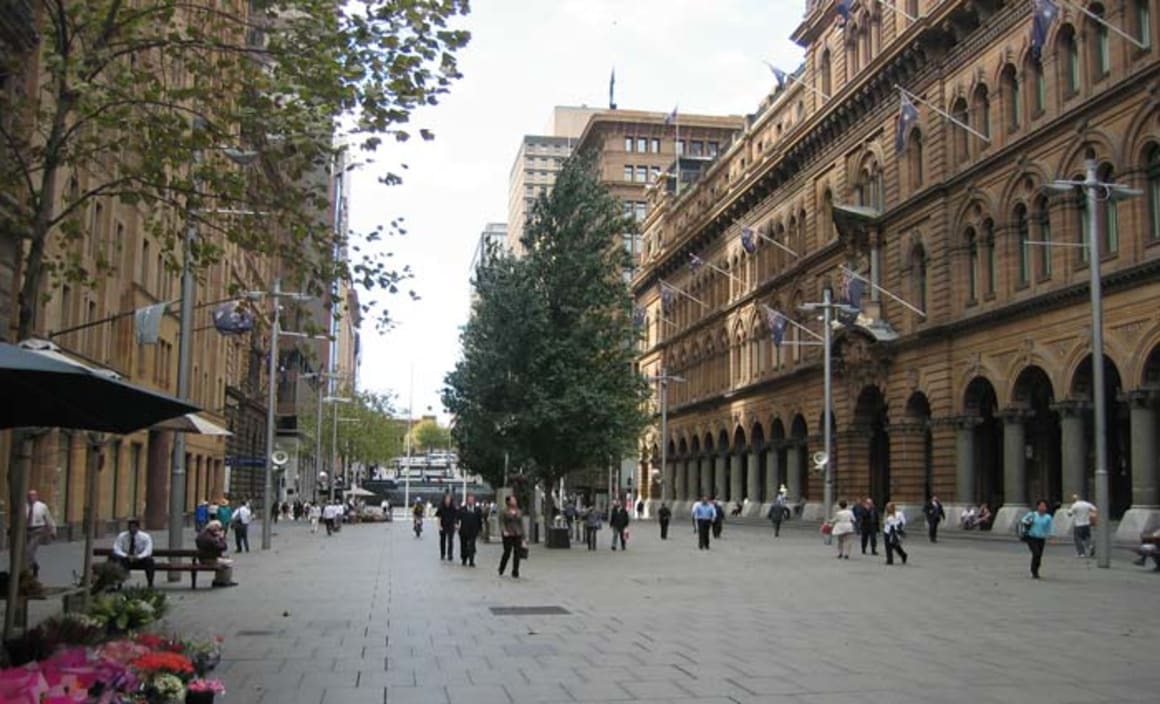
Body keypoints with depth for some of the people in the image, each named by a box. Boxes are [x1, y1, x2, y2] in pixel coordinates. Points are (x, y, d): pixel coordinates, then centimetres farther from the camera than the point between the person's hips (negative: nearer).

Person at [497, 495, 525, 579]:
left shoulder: (518, 512, 11)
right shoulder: (504, 511, -1)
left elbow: (521, 524, 13)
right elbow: (501, 522, -6)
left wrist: (523, 538, 11)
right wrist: (504, 531, -24)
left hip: (517, 535, 4)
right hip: (508, 535, -4)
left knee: (517, 554, 0)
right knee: (507, 553, 1)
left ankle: (515, 573, 8)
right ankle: (501, 571, 24)